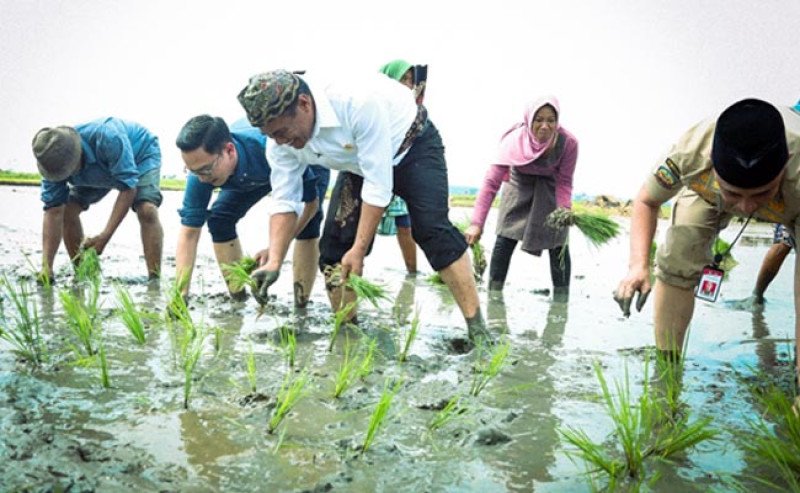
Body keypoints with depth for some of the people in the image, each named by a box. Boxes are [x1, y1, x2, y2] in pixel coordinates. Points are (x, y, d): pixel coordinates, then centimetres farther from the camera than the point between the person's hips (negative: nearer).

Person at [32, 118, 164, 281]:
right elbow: (53, 212, -25)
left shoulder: (108, 138, -44)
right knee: (68, 211, -8)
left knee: (146, 210, -30)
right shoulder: (55, 161, -27)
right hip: (102, 168, 5)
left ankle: (154, 280, -26)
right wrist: (46, 266, -31)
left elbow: (128, 187, -39)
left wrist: (104, 237, -42)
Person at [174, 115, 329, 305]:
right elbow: (189, 232, -27)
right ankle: (238, 297, 4)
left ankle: (301, 304, -15)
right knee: (218, 219, -10)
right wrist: (180, 295, -34)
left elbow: (310, 202, -33)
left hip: (308, 165, -4)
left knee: (309, 222, -28)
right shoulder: (202, 168, -32)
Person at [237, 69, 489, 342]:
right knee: (334, 243, -6)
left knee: (432, 230, -24)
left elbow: (378, 184, -36)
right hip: (358, 165, 6)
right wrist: (273, 263, -26)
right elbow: (284, 202, -13)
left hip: (412, 146, -6)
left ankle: (477, 329, -18)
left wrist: (359, 250, -33)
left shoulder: (358, 102, -40)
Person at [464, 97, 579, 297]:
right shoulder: (515, 140, -34)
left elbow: (564, 183, -18)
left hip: (551, 185, 1)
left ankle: (562, 295, 5)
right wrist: (476, 223, -41)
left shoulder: (568, 143, -32)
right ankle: (494, 291, 0)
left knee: (557, 241, -6)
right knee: (505, 237, -9)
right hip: (519, 183, 0)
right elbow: (492, 182, -35)